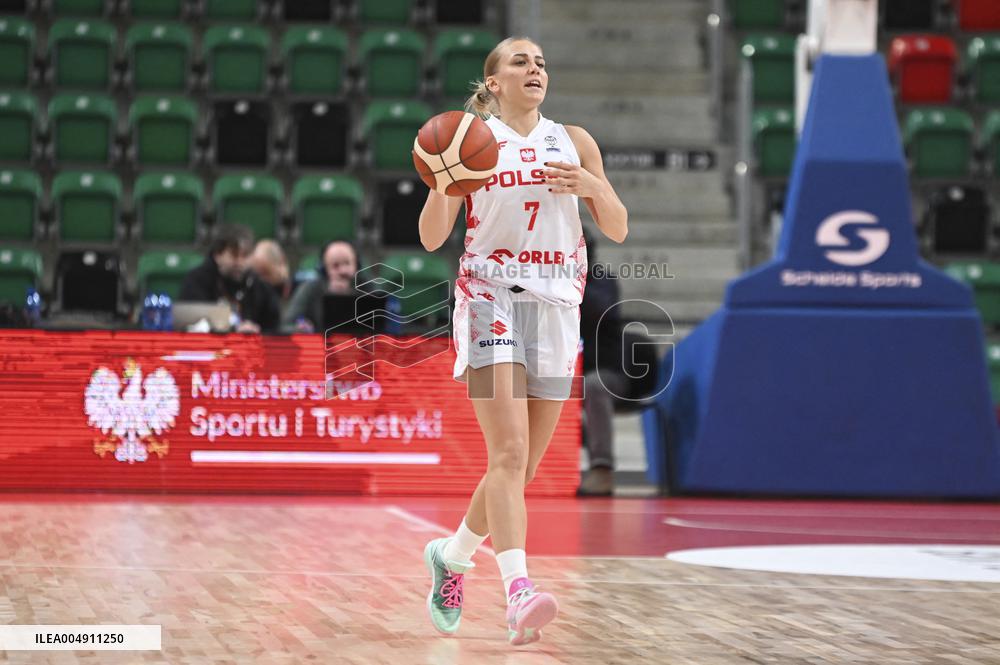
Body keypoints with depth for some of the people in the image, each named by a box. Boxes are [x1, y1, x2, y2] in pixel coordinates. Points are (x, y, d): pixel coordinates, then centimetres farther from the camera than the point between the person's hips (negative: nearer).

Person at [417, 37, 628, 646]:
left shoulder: (574, 142, 11)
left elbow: (618, 230, 10)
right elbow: (432, 238, 0)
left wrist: (592, 186, -9)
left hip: (556, 305, 4)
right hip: (489, 297, -4)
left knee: (523, 465, 7)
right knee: (509, 451, -20)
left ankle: (453, 555, 31)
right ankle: (519, 591, -31)